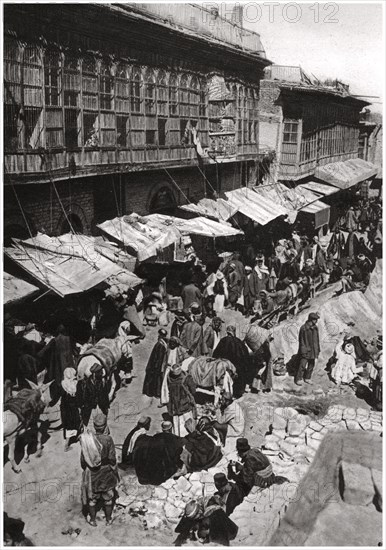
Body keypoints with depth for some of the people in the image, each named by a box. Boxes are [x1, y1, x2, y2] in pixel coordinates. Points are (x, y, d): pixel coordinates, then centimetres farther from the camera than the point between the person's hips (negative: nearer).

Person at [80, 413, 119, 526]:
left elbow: (83, 459, -5)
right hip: (106, 472, -2)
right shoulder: (108, 440, -22)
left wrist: (85, 470, 13)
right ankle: (108, 520, 33)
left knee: (92, 498, 20)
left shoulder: (86, 439, -14)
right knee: (108, 497, 19)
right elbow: (112, 459, -15)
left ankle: (93, 520, 34)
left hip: (91, 473, 2)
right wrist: (115, 473, 0)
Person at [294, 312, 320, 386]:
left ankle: (307, 378, 26)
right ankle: (298, 379, 4)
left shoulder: (315, 328, 6)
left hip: (313, 350, 7)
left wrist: (318, 349, 15)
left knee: (311, 365, 13)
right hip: (306, 351, -7)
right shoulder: (303, 328, -14)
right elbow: (301, 341, -11)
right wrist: (303, 351, -14)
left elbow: (317, 340, 16)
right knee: (302, 365, -7)